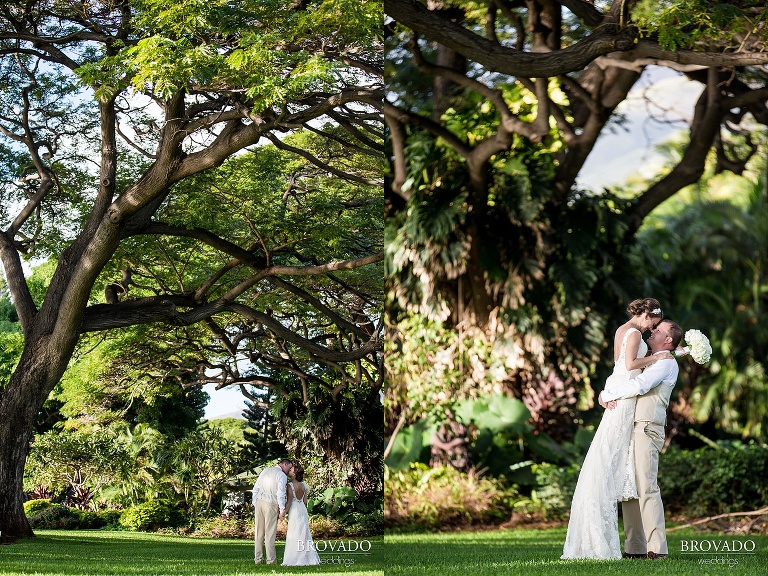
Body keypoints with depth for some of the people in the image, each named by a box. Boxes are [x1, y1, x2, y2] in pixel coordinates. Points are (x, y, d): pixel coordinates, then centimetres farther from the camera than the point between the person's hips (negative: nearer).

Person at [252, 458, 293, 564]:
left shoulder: (265, 471, 15)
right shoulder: (282, 476, -5)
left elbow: (255, 489, 15)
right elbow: (280, 494, -13)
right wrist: (282, 510, -8)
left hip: (259, 501, 6)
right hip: (271, 504, -6)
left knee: (258, 532, 9)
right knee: (270, 533, -1)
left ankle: (258, 559, 11)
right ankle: (271, 559, 2)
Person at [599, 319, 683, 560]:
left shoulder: (667, 363, -3)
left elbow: (639, 385, -19)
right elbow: (619, 380, 24)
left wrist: (608, 394, -10)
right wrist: (605, 395, 1)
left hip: (647, 429, -9)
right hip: (631, 430, 9)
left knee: (647, 488, -14)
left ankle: (657, 548, -15)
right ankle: (634, 547, 7)